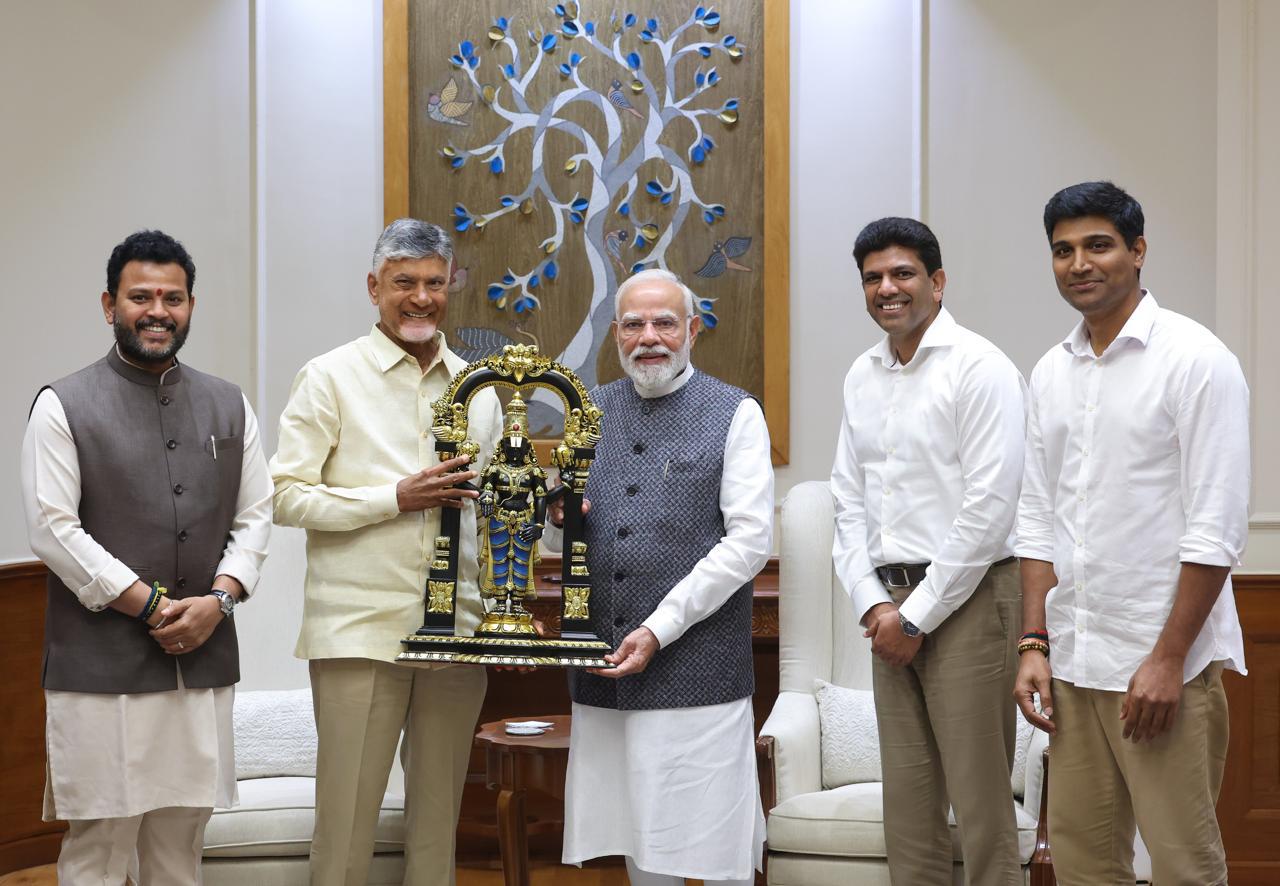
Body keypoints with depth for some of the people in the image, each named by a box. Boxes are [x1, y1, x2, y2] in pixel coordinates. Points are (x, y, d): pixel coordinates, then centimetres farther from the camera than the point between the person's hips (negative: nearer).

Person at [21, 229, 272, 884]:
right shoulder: (63, 406, -1)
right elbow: (52, 529, -7)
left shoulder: (229, 406, 12)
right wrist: (151, 606, -11)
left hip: (204, 658, 4)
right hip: (101, 663, -4)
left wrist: (218, 599, -6)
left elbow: (255, 516, 11)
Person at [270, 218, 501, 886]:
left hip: (458, 625, 4)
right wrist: (397, 498, -15)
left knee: (438, 813, 12)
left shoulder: (477, 387, 13)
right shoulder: (331, 378, -1)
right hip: (361, 626, -4)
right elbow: (286, 497, -7)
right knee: (346, 817, -1)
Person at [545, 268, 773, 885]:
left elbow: (749, 540, -8)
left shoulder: (735, 413, -1)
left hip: (696, 665, -4)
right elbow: (558, 539, 19)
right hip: (603, 670, 4)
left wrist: (660, 629, -14)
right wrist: (558, 520, -6)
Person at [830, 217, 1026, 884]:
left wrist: (917, 617, -12)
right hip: (890, 608, 6)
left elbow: (989, 508, -14)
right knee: (908, 805, 11)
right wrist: (873, 604, 0)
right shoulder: (862, 377, 13)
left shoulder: (978, 368, -8)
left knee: (981, 807, -3)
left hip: (965, 598, -6)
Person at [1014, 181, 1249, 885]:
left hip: (1163, 662, -5)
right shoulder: (1051, 372, 11)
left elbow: (1216, 530, -12)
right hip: (1072, 661, 6)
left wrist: (1168, 659, -15)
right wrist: (1035, 644, 6)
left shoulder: (1195, 360, -7)